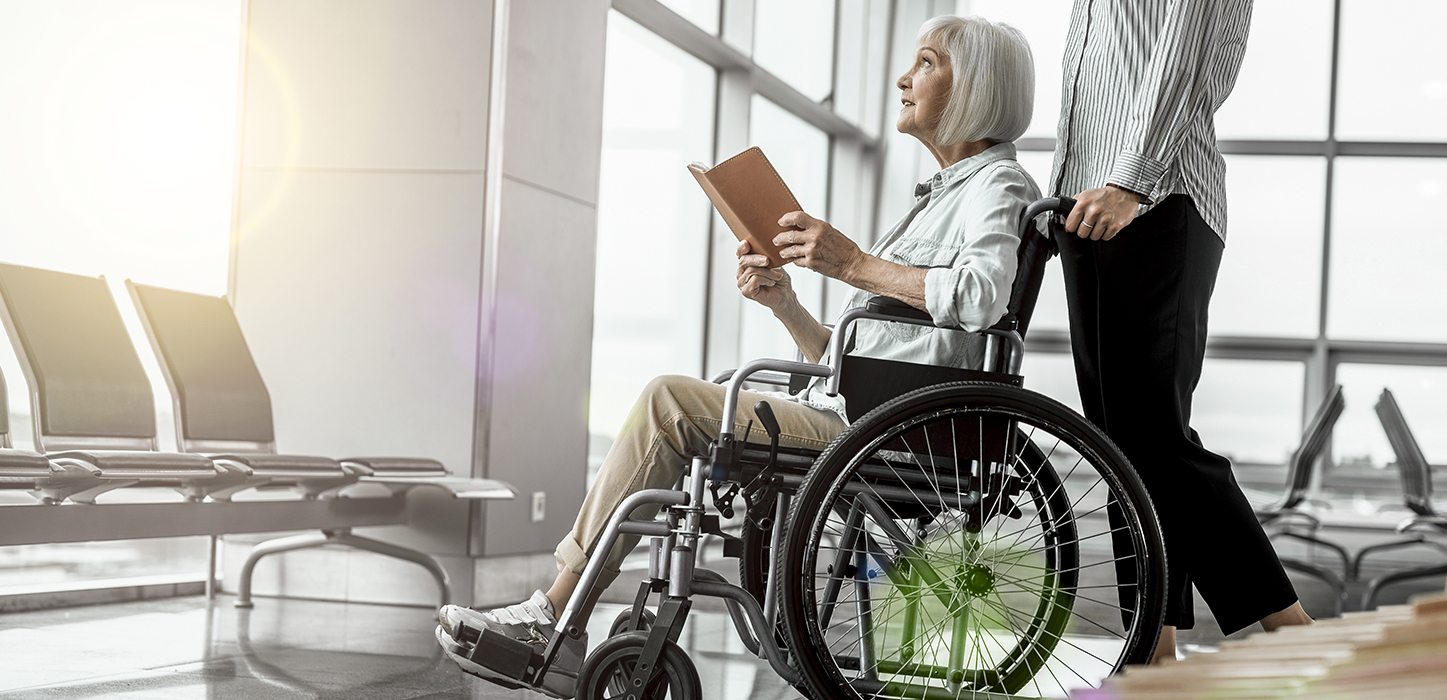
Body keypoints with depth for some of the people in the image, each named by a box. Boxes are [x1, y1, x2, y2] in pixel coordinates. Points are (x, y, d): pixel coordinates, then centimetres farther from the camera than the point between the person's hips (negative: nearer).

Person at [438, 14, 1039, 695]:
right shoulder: (942, 195, 27)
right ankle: (553, 640, -4)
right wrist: (783, 301, 5)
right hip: (850, 413, 10)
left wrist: (855, 265, -22)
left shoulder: (996, 184, -1)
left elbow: (983, 293, -27)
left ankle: (551, 618, -11)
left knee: (671, 402, -17)